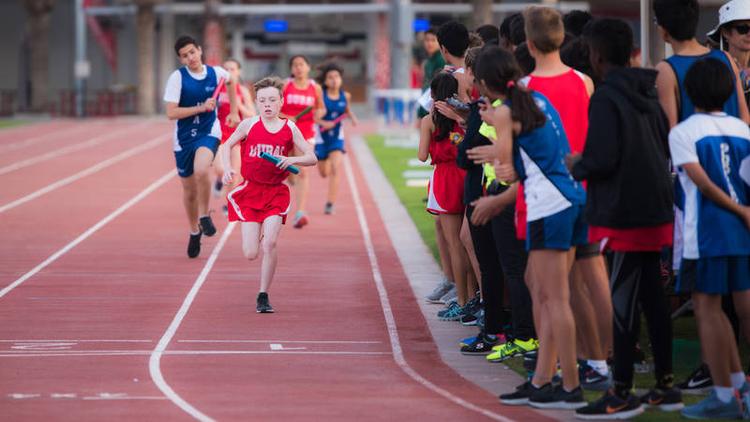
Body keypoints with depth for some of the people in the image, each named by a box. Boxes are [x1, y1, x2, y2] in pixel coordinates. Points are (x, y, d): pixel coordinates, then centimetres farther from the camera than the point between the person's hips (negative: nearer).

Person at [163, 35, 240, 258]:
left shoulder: (216, 73, -3)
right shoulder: (177, 77, -11)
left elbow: (231, 81, 23)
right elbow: (171, 113, -18)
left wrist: (233, 111, 22)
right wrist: (202, 107, -24)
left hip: (209, 133, -1)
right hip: (184, 137, 1)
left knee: (201, 170, -32)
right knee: (189, 190, 11)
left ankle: (204, 215, -10)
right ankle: (194, 232, 35)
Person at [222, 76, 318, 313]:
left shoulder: (289, 129, -1)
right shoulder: (249, 125, -2)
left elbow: (312, 158, 2)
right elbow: (228, 146, 12)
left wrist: (291, 160, -17)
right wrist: (227, 169, -5)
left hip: (276, 193, 0)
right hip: (250, 191, 0)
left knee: (269, 244, -17)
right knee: (251, 254, -4)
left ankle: (263, 296, -2)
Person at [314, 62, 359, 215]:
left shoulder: (345, 96, -3)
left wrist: (352, 117, -2)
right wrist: (323, 123, -27)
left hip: (337, 136, 0)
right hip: (321, 136, 0)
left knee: (335, 169, -19)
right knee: (324, 173, 15)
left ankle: (330, 204, -17)